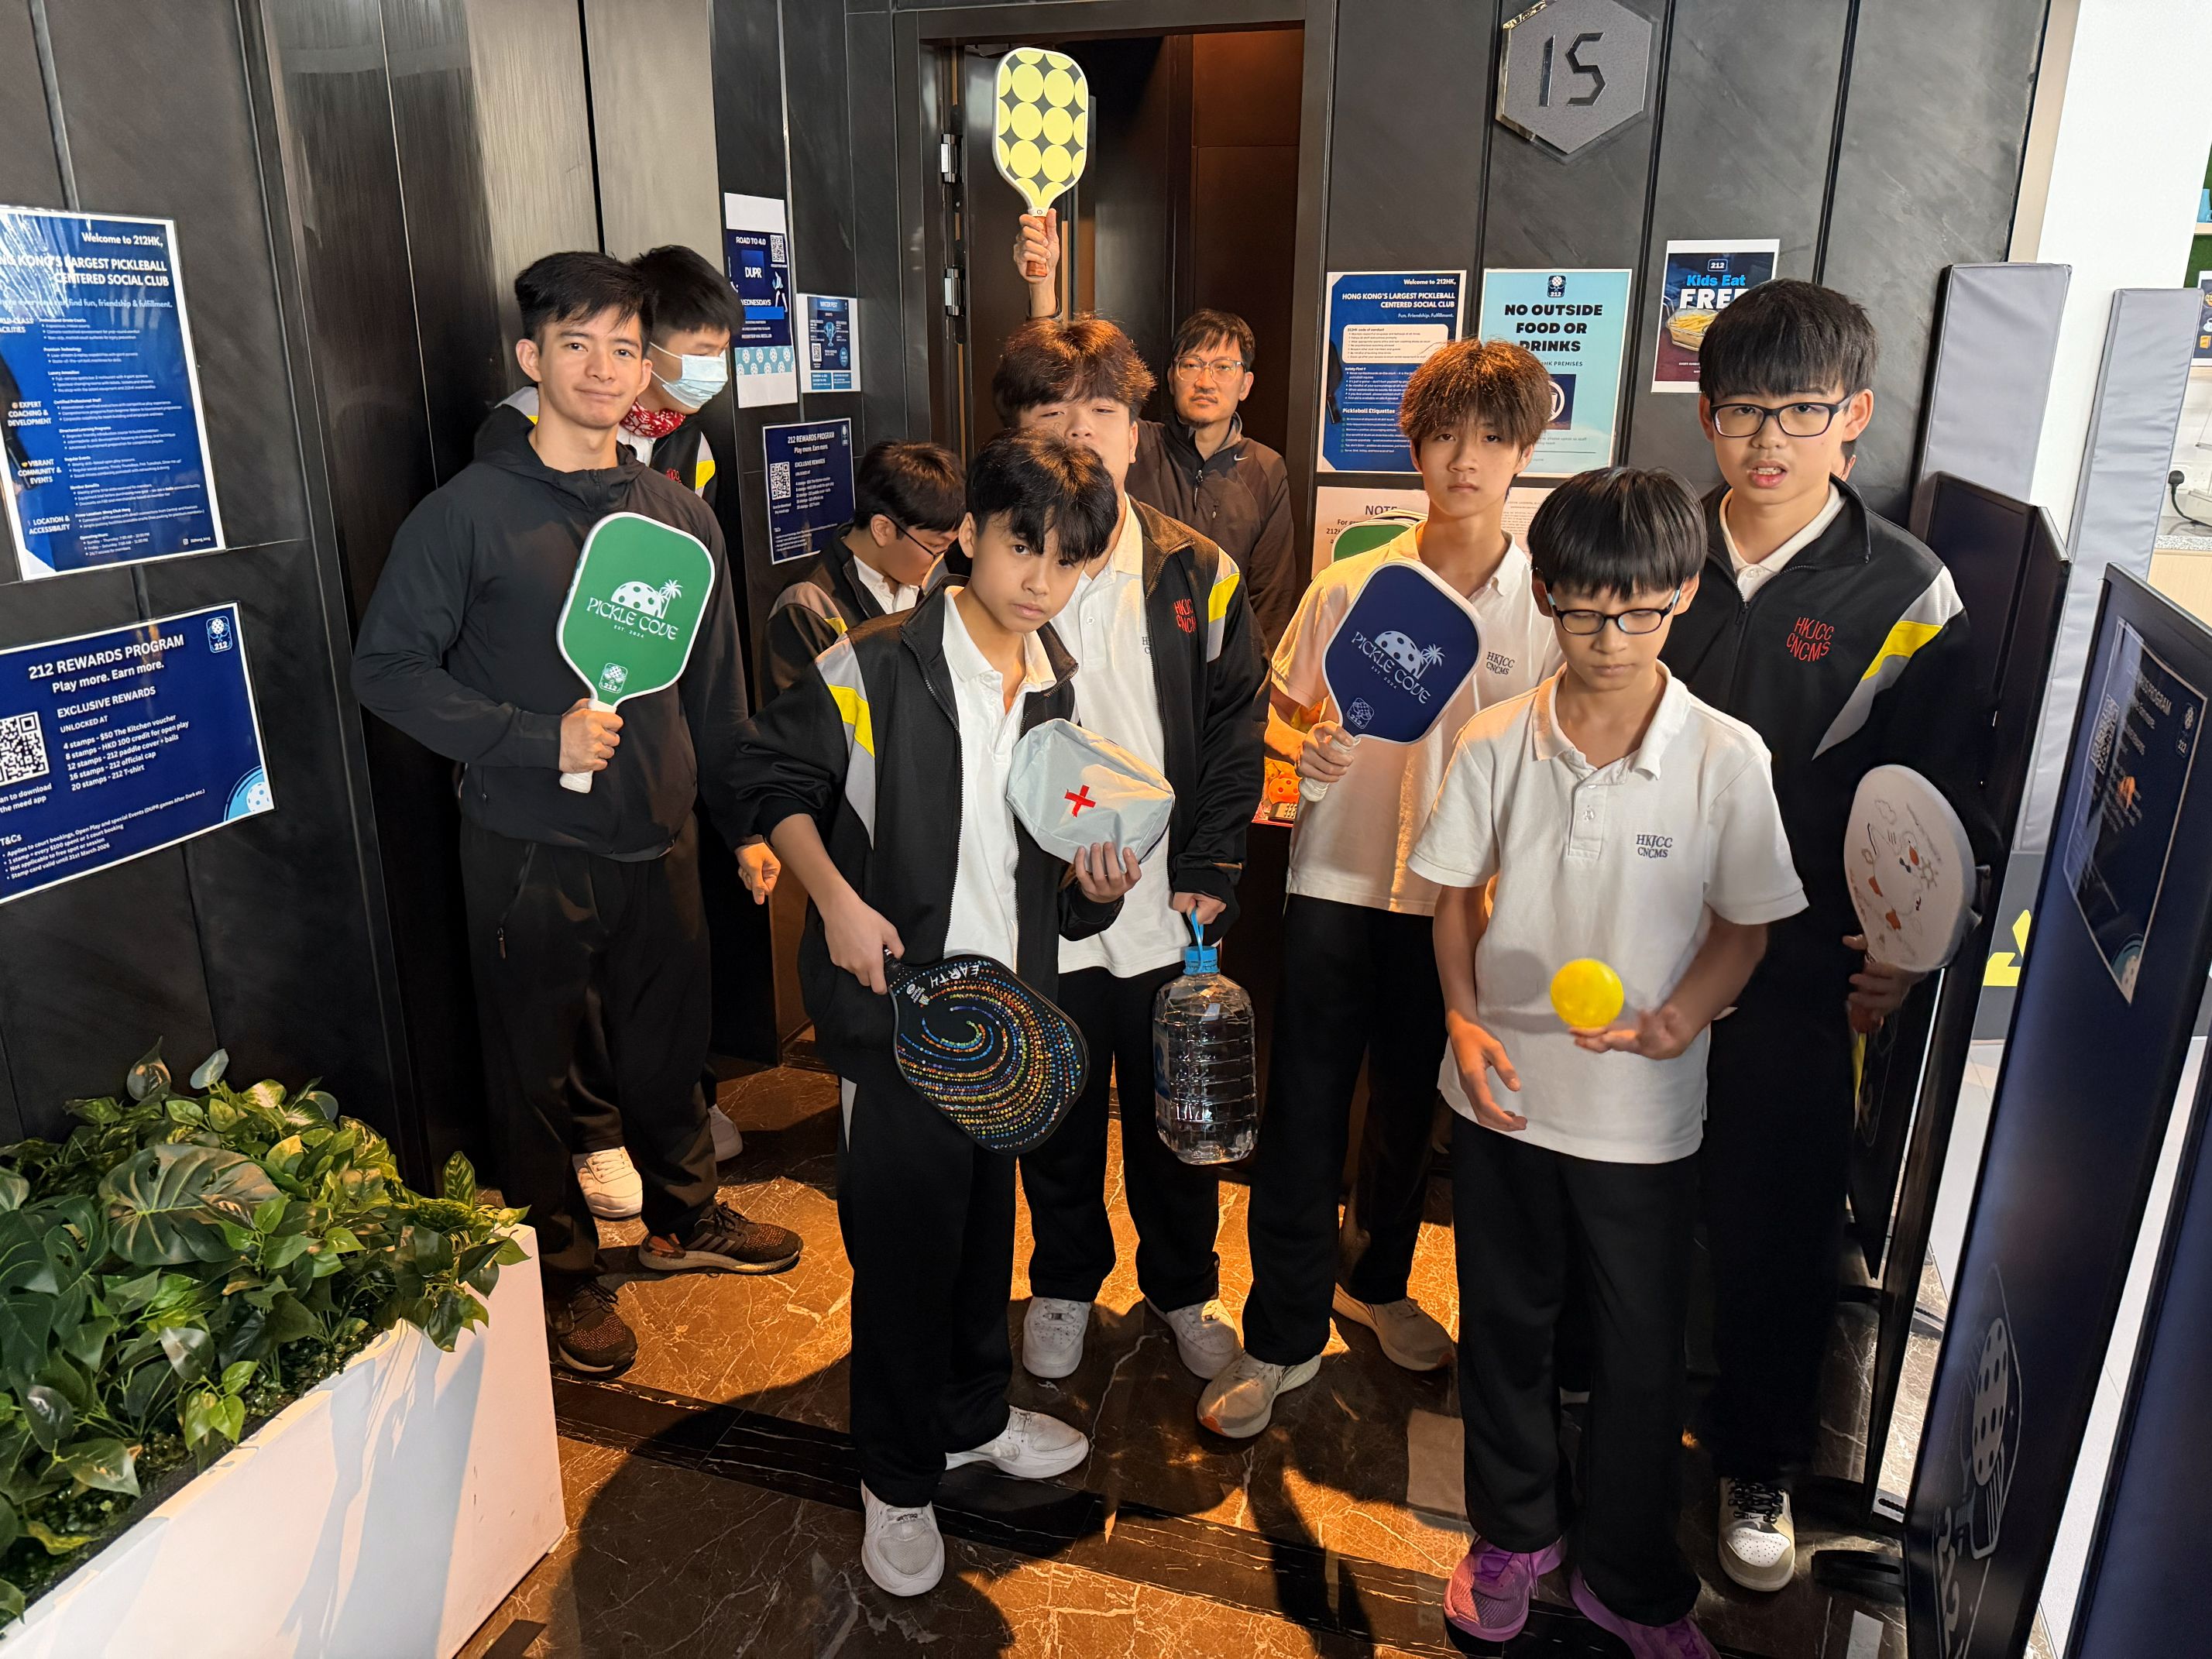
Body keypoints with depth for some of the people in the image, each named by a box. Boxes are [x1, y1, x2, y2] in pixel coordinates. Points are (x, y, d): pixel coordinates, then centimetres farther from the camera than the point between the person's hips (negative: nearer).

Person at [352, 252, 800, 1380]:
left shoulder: (679, 514, 6)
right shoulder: (469, 511, -8)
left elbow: (715, 686, 12)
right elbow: (388, 667, -7)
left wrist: (745, 821, 12)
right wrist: (535, 737, -17)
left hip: (659, 839, 4)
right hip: (529, 850, -4)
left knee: (670, 1041, 18)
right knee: (535, 1068, 10)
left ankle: (683, 1216, 42)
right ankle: (562, 1274, 30)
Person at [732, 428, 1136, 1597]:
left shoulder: (1063, 693, 4)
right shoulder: (877, 668, -15)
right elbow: (772, 772, -6)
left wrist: (1097, 887, -9)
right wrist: (836, 898, -16)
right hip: (897, 1008, -6)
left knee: (985, 1223, 21)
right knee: (904, 1245, 5)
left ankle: (973, 1417, 44)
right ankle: (897, 1479, 27)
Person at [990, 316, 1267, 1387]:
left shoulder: (1198, 573, -1)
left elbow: (1235, 727, 1)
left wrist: (1209, 875, -6)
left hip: (1170, 908, 1)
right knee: (1055, 1122, 18)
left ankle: (1184, 1286, 42)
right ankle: (1064, 1282, 43)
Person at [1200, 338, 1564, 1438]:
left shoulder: (1550, 605, -2)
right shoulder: (1350, 587, 1)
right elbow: (1279, 713, 8)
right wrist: (1302, 745, -14)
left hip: (1462, 897, 1)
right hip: (1336, 882, 0)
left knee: (1411, 1109, 17)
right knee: (1302, 1116, 3)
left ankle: (1375, 1280, 43)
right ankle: (1282, 1337, 20)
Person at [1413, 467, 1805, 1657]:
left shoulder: (1726, 757, -11)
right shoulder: (1496, 745, -7)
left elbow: (1745, 922, -2)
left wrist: (1680, 1019, -19)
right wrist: (1464, 1019, -11)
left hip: (1646, 1111, -1)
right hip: (1503, 1092, 2)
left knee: (1641, 1350, 14)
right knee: (1503, 1321, 18)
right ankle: (1513, 1533, 44)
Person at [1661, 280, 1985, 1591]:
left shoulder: (1905, 593, -5)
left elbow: (1944, 802, -2)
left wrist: (1904, 953, -13)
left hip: (1800, 979, -2)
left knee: (1775, 1225, 9)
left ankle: (1759, 1466, 33)